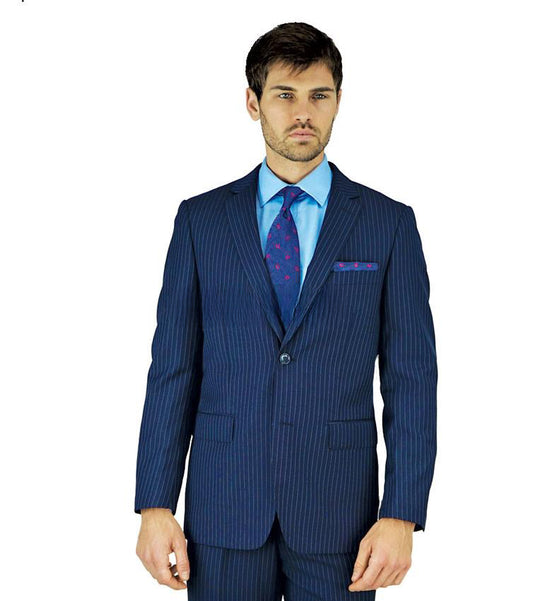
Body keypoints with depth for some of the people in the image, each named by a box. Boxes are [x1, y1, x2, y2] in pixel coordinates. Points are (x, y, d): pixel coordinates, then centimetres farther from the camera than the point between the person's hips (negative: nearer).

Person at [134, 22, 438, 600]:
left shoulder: (389, 223, 1)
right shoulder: (200, 220, 4)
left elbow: (411, 380, -1)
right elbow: (172, 371, 2)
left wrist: (401, 516, -8)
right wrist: (154, 506, -2)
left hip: (338, 513, 0)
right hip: (223, 512, 1)